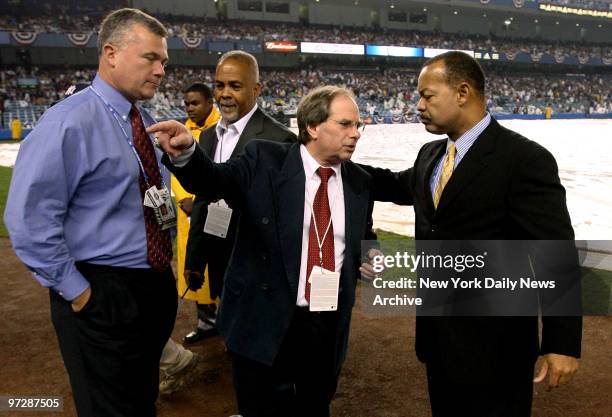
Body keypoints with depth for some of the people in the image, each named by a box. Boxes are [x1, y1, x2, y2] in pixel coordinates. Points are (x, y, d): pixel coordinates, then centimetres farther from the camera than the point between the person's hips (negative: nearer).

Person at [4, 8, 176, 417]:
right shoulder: (69, 123, -17)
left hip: (157, 287, 7)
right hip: (103, 297, -7)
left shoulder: (147, 122, 8)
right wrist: (75, 290, -17)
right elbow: (29, 220, -20)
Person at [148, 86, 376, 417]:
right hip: (265, 321, -3)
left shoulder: (359, 182, 6)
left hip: (328, 327, 4)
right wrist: (185, 153, -37)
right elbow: (213, 181, -17)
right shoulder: (265, 161, -6)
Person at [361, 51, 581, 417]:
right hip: (438, 335, 7)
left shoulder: (525, 159, -16)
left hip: (493, 342, -7)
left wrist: (562, 343, -17)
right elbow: (401, 186, 27)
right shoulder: (430, 154, 7)